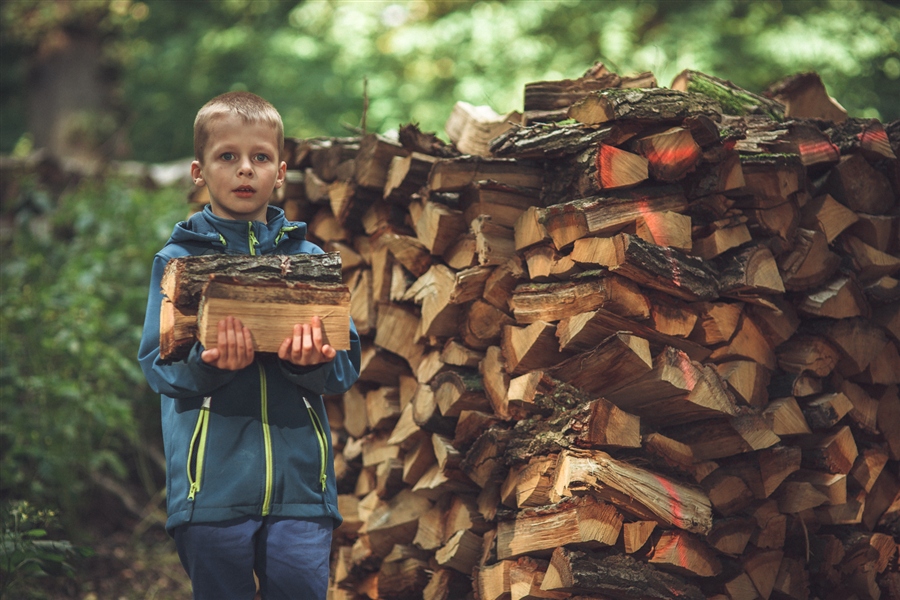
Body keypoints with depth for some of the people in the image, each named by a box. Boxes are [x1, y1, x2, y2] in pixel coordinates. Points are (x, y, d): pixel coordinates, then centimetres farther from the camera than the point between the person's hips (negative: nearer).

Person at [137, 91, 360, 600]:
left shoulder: (308, 258, 10)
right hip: (213, 477, -1)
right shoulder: (179, 260, 5)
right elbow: (159, 364, -3)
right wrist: (209, 364, -24)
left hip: (299, 478, 1)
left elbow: (348, 366, 4)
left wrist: (313, 362, -19)